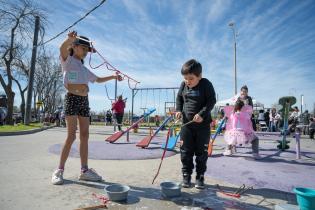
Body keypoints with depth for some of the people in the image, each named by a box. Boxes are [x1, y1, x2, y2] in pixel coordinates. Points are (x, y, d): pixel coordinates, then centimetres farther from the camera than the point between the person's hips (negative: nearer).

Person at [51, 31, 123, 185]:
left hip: (84, 100, 7)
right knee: (71, 135, -9)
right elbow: (62, 48, -20)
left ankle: (84, 170, 10)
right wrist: (70, 39, -41)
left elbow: (98, 80, 31)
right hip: (72, 98, -6)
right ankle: (59, 170, 4)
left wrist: (113, 77, 20)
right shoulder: (67, 61, 3)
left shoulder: (84, 68, 23)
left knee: (84, 135, 3)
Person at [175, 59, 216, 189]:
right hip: (186, 123, 3)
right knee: (186, 151, 7)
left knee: (201, 152, 7)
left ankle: (200, 177, 22)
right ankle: (186, 176, 21)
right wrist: (178, 110, -2)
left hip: (203, 124, -3)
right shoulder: (183, 85, 0)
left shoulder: (206, 84, -11)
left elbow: (212, 101, -12)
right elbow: (179, 98, 14)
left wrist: (202, 114, -23)